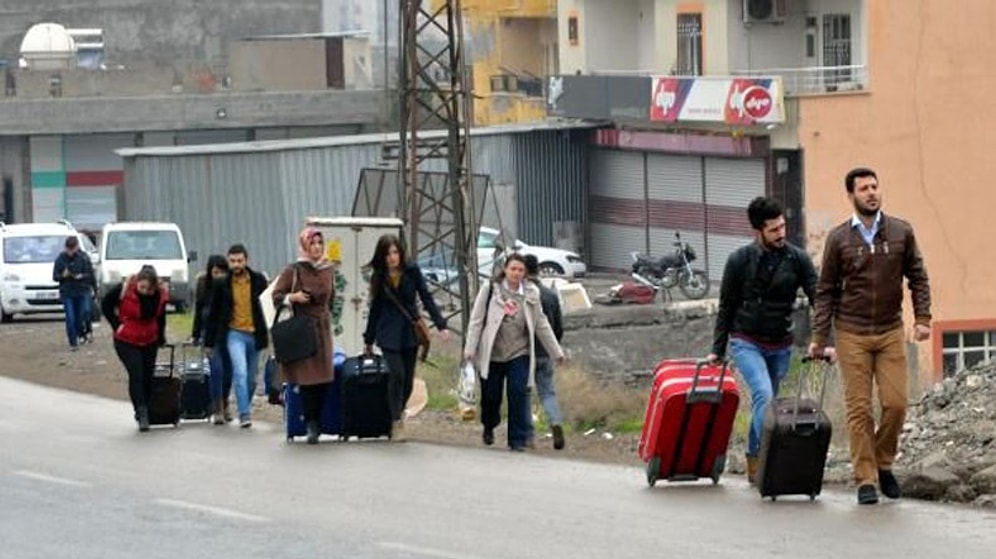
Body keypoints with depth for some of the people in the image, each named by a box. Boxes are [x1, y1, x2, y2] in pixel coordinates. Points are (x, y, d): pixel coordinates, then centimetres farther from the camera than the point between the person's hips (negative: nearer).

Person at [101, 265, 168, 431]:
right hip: (127, 342, -4)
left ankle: (144, 413, 18)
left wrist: (161, 337, 11)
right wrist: (117, 325, -8)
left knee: (148, 377, 6)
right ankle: (141, 413, -15)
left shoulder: (161, 294, -10)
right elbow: (105, 305, -5)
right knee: (136, 374, -15)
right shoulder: (124, 290, -21)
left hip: (150, 341, 4)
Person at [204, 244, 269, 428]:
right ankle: (245, 414, -21)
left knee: (251, 378, 10)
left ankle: (246, 410, 28)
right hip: (234, 334, -2)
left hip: (254, 334, 2)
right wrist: (209, 342, 6)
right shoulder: (223, 285, 0)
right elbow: (213, 314, 6)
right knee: (240, 372, -19)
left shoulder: (258, 280, 1)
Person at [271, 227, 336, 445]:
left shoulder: (328, 270, 9)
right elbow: (276, 295, -2)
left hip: (322, 327, 4)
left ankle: (316, 422, 6)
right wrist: (293, 297, -18)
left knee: (323, 377, -2)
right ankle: (311, 424, -7)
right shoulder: (294, 271, -4)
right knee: (307, 378, -9)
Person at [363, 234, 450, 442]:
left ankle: (399, 412, 28)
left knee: (408, 380, 4)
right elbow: (375, 309, 10)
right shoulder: (379, 277, 2)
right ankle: (396, 422, -9)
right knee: (397, 374, -17)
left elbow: (426, 298, 2)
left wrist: (441, 324, -7)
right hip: (389, 334, -1)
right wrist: (369, 340, 15)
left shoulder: (412, 271, 0)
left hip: (410, 332, 1)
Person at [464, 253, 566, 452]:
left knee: (519, 395, -9)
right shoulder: (490, 290, -3)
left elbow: (541, 325, 14)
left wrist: (556, 352, 15)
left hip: (519, 354, 1)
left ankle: (518, 439, -3)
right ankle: (489, 426, 39)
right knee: (491, 396, 9)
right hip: (492, 353, -1)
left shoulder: (530, 294, 5)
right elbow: (476, 320, -3)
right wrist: (470, 348, -10)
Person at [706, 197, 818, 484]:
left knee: (764, 404, 11)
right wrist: (718, 350, 4)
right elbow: (726, 307, 1)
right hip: (746, 342, -3)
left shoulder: (797, 259, -3)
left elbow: (817, 299, -4)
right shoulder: (740, 260, -7)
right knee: (764, 395, -23)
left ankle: (754, 466, 23)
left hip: (780, 346, 3)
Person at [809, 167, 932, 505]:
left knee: (896, 403, -6)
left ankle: (883, 463, 16)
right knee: (859, 409, -3)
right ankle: (865, 480, 2)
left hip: (891, 332, 1)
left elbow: (918, 278, 10)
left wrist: (922, 318, -3)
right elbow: (826, 291, 4)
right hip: (852, 335, -1)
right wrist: (819, 338, -1)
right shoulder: (839, 239, 0)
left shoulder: (901, 233, 3)